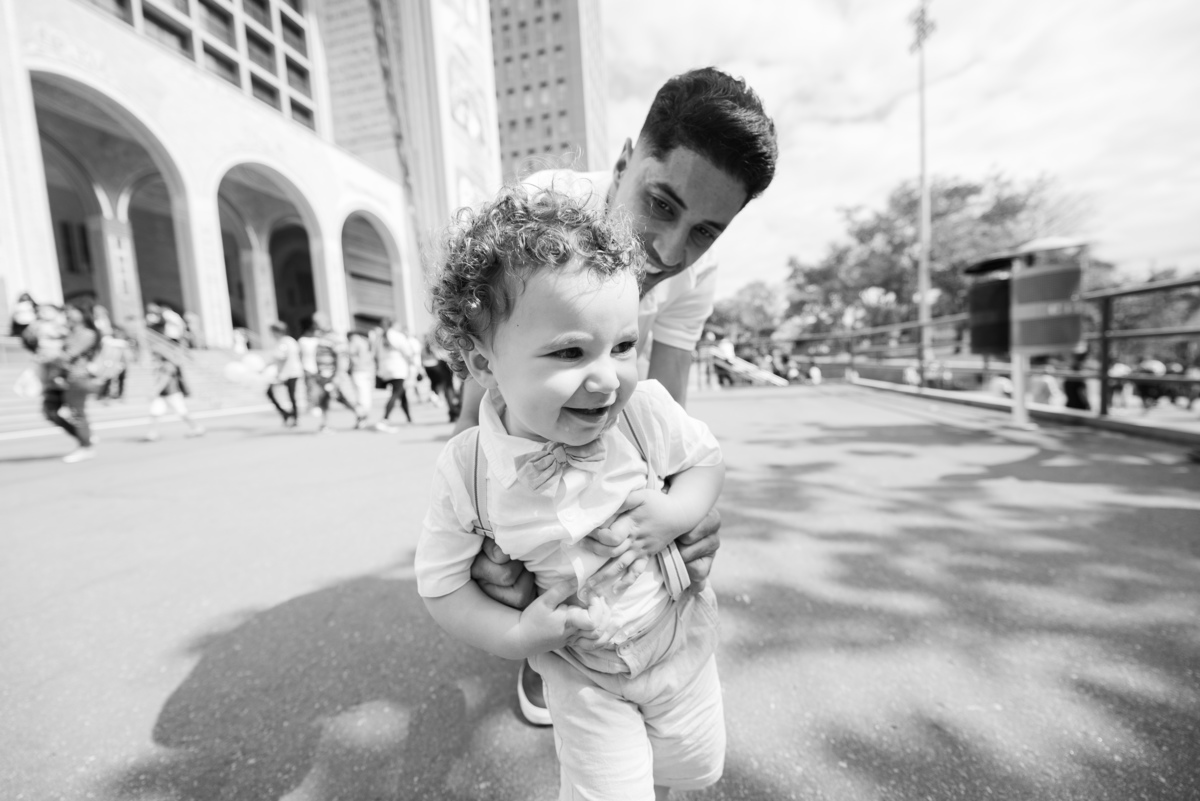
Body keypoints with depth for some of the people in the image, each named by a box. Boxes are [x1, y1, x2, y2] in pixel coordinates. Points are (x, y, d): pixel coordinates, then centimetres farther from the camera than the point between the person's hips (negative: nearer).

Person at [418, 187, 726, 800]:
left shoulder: (645, 410, -26)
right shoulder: (466, 471, -26)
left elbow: (707, 457, -7)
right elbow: (439, 580, -12)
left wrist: (678, 511, -26)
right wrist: (515, 635, -23)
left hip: (680, 641, 3)